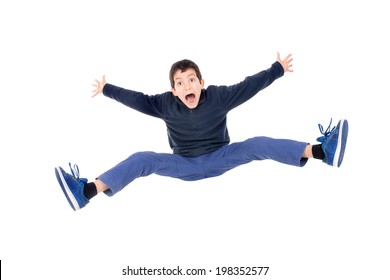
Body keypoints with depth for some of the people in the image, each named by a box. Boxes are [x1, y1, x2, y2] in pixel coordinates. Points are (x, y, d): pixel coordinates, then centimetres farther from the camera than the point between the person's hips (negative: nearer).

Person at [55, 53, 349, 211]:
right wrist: (108, 90, 1)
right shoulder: (165, 104, -11)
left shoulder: (219, 97, -14)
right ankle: (86, 192, -31)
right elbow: (137, 99, -3)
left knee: (256, 145, -22)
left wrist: (278, 69, -9)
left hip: (219, 159, -1)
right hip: (184, 166, 1)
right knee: (142, 159, -18)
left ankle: (323, 151, -32)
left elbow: (249, 86, -11)